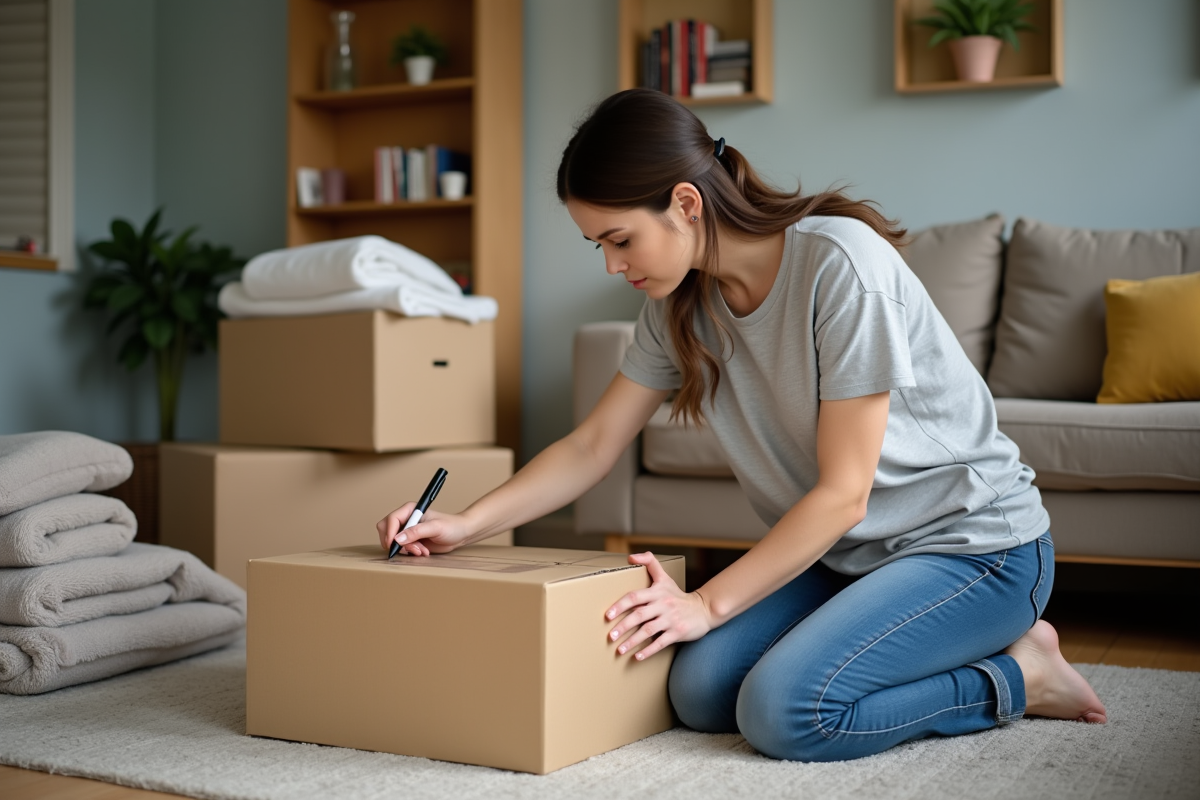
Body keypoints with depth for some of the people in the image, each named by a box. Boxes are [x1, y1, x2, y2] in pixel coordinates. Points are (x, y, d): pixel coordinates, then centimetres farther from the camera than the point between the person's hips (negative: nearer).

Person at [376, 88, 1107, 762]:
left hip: (975, 540, -7)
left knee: (783, 710, -25)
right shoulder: (680, 303, -1)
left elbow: (843, 492, -22)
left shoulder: (839, 264, -24)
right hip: (847, 552, 8)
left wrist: (708, 604, -22)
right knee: (700, 692, -12)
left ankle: (1017, 675, -2)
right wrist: (467, 524, -9)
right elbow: (592, 447, 4)